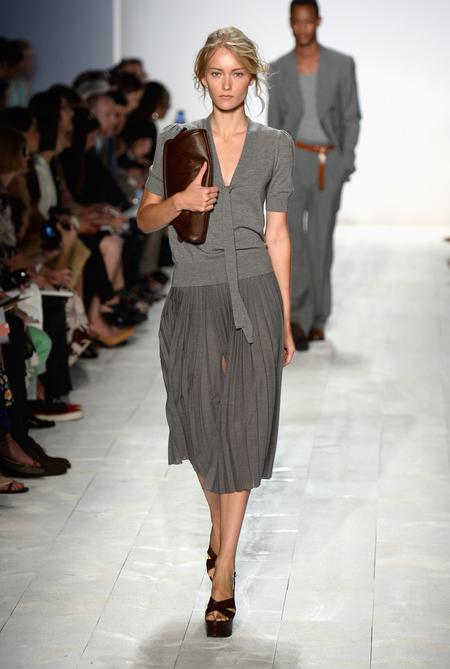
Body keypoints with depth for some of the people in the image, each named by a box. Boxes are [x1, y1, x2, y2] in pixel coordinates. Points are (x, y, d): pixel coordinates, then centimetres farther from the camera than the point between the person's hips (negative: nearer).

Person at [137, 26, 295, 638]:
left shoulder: (275, 146, 6)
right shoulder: (177, 140, 5)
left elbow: (277, 234, 7)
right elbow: (145, 218, 9)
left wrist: (285, 322, 5)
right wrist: (179, 202, -13)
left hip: (253, 295, -1)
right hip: (194, 298, 1)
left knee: (242, 427, -3)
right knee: (201, 422, 6)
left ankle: (224, 574, 2)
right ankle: (219, 521, 37)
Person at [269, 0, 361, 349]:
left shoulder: (341, 65, 2)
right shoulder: (279, 69, 5)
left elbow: (351, 118, 4)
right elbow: (274, 122, 10)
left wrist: (345, 162, -5)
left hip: (329, 161, 0)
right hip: (292, 159, 0)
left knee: (320, 241, 4)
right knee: (290, 235, -14)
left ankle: (316, 319, 15)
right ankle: (299, 317, -17)